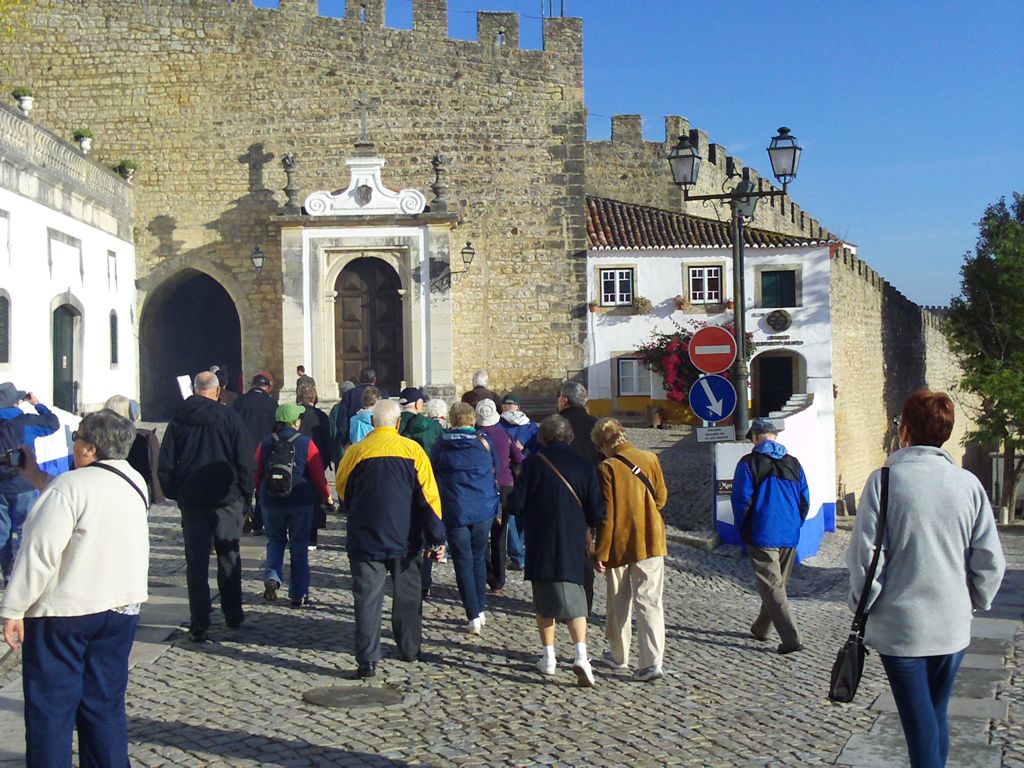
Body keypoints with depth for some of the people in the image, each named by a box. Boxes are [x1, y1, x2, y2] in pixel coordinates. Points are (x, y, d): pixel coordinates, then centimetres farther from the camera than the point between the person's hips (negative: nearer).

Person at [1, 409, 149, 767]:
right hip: (121, 606, 7)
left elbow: (40, 553, -19)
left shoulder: (69, 486, -17)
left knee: (50, 706, 4)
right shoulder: (134, 483, 5)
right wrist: (36, 477, 21)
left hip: (62, 611, -7)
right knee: (105, 703, 14)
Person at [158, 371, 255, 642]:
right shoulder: (229, 418, -5)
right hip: (226, 500, -1)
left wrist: (175, 495, 11)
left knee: (196, 563, 4)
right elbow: (246, 462, -6)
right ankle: (233, 616, 21)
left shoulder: (178, 421, 1)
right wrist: (245, 497, 4)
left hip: (191, 500, 1)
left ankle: (199, 625, 2)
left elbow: (165, 464, 2)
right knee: (229, 558, 13)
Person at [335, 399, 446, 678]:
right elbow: (429, 496, -5)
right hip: (405, 539, 1)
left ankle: (367, 659, -7)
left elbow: (343, 493, 10)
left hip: (365, 538, -1)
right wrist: (437, 538, -1)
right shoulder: (412, 450, -4)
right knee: (407, 594, 17)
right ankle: (410, 648, 27)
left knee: (367, 597, 0)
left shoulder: (355, 452, -4)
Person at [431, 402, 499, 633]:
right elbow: (495, 469, 13)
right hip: (483, 510, 2)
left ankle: (473, 615, -3)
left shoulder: (441, 445, -3)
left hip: (454, 512, -2)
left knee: (463, 562, 3)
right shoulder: (484, 442, -1)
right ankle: (481, 609, 21)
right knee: (478, 558, 18)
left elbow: (432, 474, 6)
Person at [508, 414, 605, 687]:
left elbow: (515, 505, -8)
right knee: (574, 603, 8)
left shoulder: (533, 464, -7)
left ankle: (549, 657, 19)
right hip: (573, 549, 1)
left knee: (544, 603, 15)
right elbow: (597, 513, -3)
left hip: (540, 547, -1)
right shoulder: (584, 467, -3)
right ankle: (581, 655, -10)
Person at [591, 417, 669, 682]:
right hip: (651, 540, 2)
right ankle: (653, 661, -10)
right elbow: (661, 498, 8)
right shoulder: (650, 459, -1)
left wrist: (601, 553, -7)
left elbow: (607, 514, -12)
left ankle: (618, 655, 28)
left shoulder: (607, 468, -12)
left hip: (621, 544, -2)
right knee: (650, 601, 1)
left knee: (619, 600, 15)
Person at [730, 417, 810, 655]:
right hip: (790, 537, 6)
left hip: (762, 536, -5)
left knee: (771, 587, -3)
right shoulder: (793, 463, 7)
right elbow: (805, 500, 8)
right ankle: (761, 628, 34)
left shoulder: (748, 463, -7)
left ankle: (791, 638, -12)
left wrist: (743, 531, 4)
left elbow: (741, 501, -10)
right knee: (777, 583, 19)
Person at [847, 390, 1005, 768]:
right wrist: (974, 602, 16)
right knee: (937, 714, 19)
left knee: (920, 722, 3)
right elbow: (990, 561, -1)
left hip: (900, 626, -3)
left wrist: (863, 605, 1)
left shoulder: (885, 480, -12)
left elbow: (865, 555, -13)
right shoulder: (968, 484, -3)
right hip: (953, 626, 4)